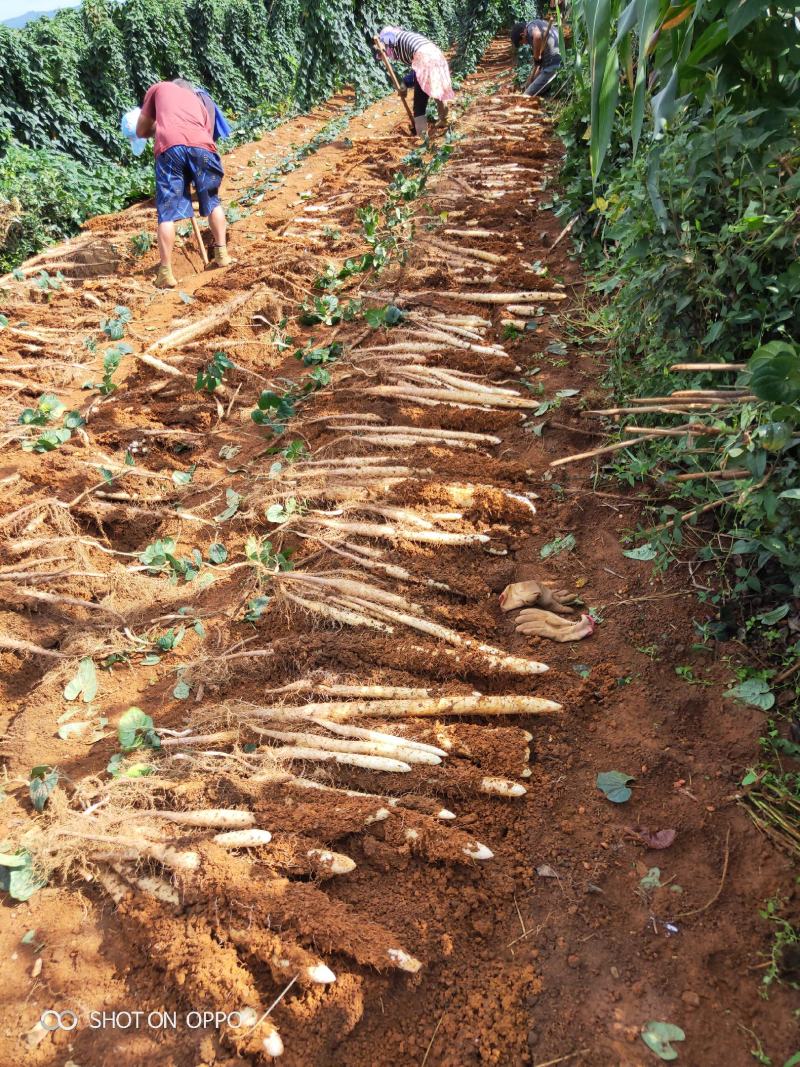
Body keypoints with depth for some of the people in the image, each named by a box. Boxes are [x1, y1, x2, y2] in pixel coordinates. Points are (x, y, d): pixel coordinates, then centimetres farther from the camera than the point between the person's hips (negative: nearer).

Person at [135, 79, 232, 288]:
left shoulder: (160, 88, 32)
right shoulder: (200, 101, 38)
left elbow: (141, 131, 32)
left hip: (170, 147, -2)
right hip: (201, 146, 2)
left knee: (167, 212, 0)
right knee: (212, 201, 24)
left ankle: (166, 273, -5)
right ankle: (222, 254, 24)